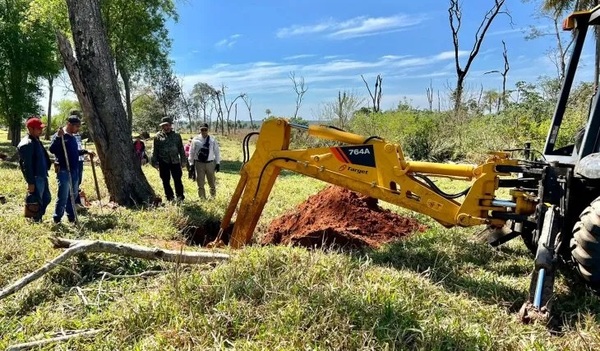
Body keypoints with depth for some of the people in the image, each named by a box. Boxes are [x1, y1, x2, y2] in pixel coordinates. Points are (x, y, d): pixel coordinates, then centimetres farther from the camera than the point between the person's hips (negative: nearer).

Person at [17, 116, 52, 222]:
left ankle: (38, 220, 30)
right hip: (35, 178, -10)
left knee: (46, 199, 18)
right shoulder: (26, 144, -18)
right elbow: (26, 165, -21)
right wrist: (30, 183, -22)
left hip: (43, 176, 10)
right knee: (36, 203, -2)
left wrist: (45, 173, 23)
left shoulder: (36, 140, 13)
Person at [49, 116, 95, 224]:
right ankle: (57, 219, 5)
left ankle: (71, 217, 25)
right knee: (63, 197, -6)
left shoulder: (73, 137, 15)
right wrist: (58, 137, -34)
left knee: (73, 196, 15)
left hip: (74, 170, 8)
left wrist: (86, 152, 22)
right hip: (63, 171, -8)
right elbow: (52, 149, -25)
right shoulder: (59, 136, -10)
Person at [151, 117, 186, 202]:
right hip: (163, 162, 0)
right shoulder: (158, 136, 3)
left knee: (178, 180, 0)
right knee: (166, 181, 7)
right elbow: (155, 151, 3)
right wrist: (155, 162, -1)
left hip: (175, 161, 0)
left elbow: (181, 149, 9)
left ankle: (180, 197, 10)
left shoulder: (177, 135, 7)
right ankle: (170, 197, 18)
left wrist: (183, 161, 6)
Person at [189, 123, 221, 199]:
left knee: (212, 182, 11)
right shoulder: (196, 139, -3)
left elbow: (217, 151, 5)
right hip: (199, 163, 0)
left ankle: (213, 198, 27)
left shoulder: (212, 139, 0)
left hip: (210, 163, 1)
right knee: (200, 183, 6)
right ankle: (202, 199, 16)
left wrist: (218, 163, 3)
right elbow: (191, 152, 2)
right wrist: (191, 164, 1)